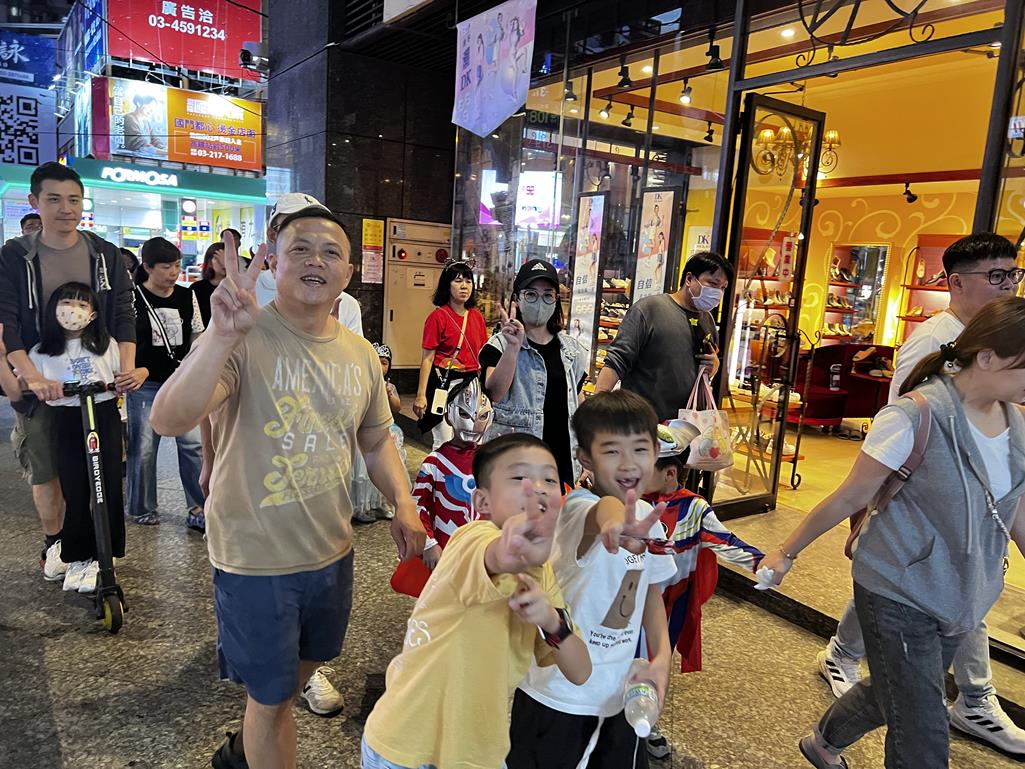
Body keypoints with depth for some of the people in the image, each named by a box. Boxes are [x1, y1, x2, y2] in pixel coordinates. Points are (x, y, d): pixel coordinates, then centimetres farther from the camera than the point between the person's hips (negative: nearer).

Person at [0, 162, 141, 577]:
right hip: (39, 382, 0)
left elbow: (124, 316, 0)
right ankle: (53, 542, 26)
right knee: (44, 468, 7)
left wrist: (127, 368, -14)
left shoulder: (105, 254, 4)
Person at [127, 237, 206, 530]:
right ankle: (142, 509, 23)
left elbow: (197, 334, 13)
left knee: (193, 444, -2)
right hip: (145, 385, -2)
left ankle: (198, 509, 6)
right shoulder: (133, 297, -4)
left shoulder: (187, 296, 4)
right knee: (143, 448, 6)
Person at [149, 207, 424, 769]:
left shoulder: (360, 354, -1)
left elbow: (376, 441, 11)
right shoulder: (244, 340, -19)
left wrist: (403, 503, -4)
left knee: (308, 659, 28)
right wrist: (222, 335, -47)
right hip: (256, 558, -7)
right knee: (271, 695, 12)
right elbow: (168, 421, -34)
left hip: (332, 550, 7)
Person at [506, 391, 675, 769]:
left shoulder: (648, 517, -4)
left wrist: (662, 655, -3)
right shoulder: (577, 508, -27)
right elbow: (600, 512, -52)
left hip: (620, 690, 6)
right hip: (559, 692, -6)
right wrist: (615, 521, -74)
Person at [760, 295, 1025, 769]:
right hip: (899, 593, -7)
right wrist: (787, 552, -9)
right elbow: (851, 498, -15)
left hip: (961, 600, 7)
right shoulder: (916, 418, -22)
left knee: (890, 697, 25)